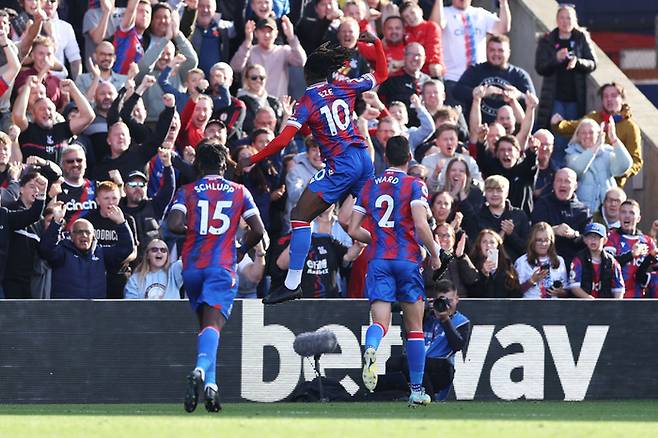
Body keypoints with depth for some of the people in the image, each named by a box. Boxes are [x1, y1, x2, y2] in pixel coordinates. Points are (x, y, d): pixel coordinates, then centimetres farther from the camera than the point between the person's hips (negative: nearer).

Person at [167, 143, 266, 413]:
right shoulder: (240, 192, 9)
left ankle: (210, 383, 9)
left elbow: (174, 225, -8)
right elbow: (258, 231, 5)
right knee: (213, 322, -15)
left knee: (205, 322, 16)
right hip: (222, 266, -2)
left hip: (192, 267, 2)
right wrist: (242, 250, 23)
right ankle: (202, 369, -42)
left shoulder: (187, 192, 7)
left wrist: (192, 229, 13)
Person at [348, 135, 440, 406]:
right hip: (407, 260, -2)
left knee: (380, 321, -6)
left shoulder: (369, 187, 11)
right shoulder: (414, 186, -2)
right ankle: (417, 390, 11)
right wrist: (435, 254, -2)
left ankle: (370, 348, -42)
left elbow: (354, 230, 9)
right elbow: (420, 225, -15)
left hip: (378, 261, 2)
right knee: (415, 327, 9)